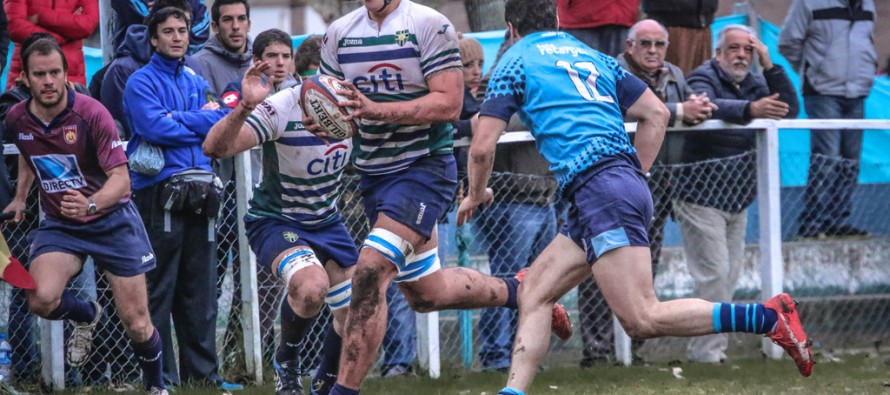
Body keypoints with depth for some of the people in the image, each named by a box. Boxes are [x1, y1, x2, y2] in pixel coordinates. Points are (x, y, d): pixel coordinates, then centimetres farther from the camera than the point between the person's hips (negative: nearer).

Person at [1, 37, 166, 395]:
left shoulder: (91, 114, -21)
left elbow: (120, 178, -25)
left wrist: (90, 204, -42)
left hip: (110, 219, -3)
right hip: (59, 224, 3)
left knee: (136, 323, -2)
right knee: (42, 299, -26)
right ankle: (86, 316, 10)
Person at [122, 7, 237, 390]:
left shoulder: (197, 82, 20)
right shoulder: (142, 82, -1)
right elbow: (156, 127, -15)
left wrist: (180, 121, -7)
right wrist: (202, 120, -3)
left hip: (199, 194, 6)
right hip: (159, 193, -6)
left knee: (200, 290, 8)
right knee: (159, 290, -4)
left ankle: (202, 371, 12)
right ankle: (161, 376, -2)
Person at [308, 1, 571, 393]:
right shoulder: (339, 33, 5)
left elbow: (449, 103, -19)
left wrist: (376, 109, -28)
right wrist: (319, 122, -15)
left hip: (424, 166, -7)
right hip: (373, 173, 7)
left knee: (370, 271, -24)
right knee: (427, 294, 17)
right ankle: (515, 290, 43)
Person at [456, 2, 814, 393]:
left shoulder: (514, 62, 8)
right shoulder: (591, 56, 25)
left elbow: (483, 147, 2)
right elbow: (656, 114, 21)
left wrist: (476, 193, 20)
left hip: (599, 187, -9)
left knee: (642, 320, -15)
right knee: (533, 291, 11)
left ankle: (768, 317, -19)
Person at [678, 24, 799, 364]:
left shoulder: (754, 85, 13)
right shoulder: (703, 78, -9)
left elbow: (790, 110, 0)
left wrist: (769, 65, -8)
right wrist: (750, 109, -50)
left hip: (738, 199, 8)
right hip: (702, 198, -8)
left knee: (730, 276, 8)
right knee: (714, 274, -12)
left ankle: (716, 348, 13)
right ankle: (706, 351, -9)